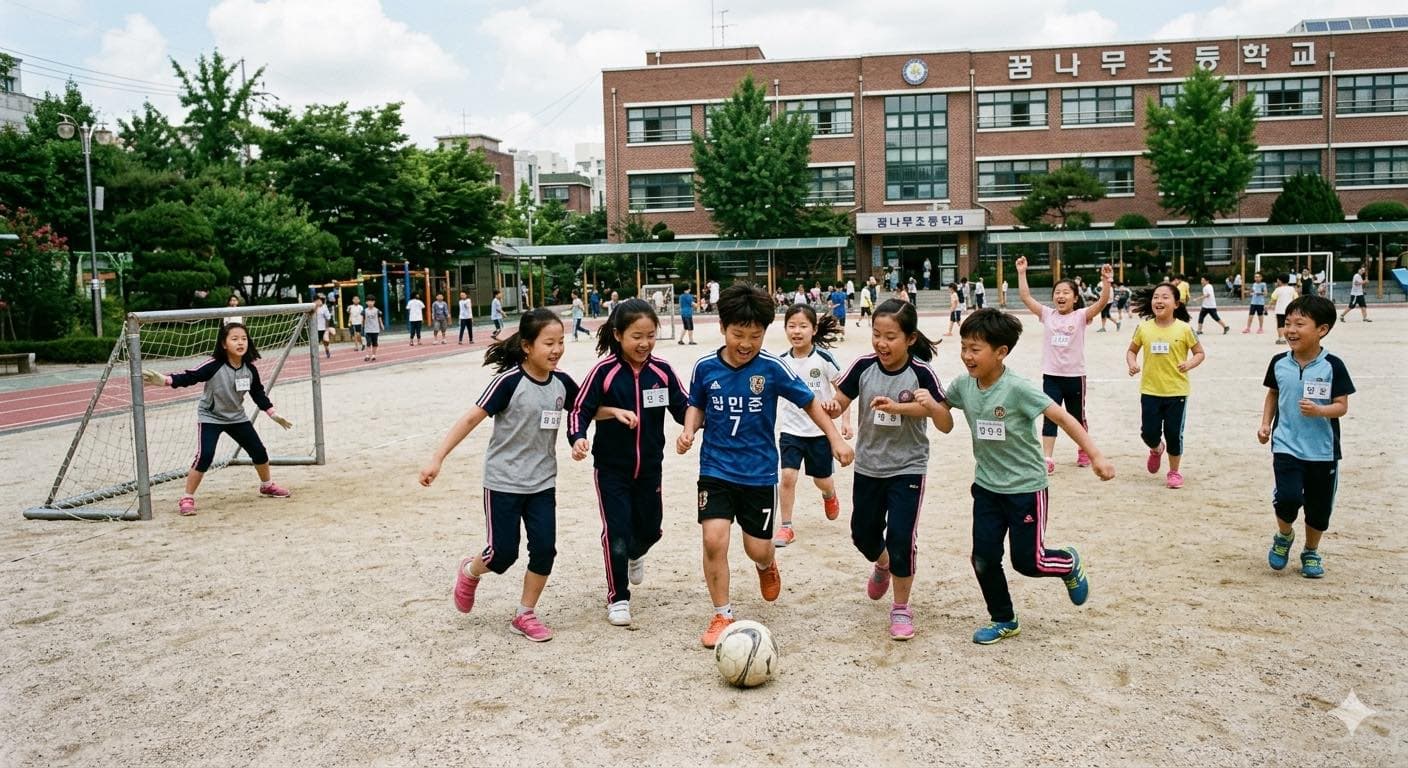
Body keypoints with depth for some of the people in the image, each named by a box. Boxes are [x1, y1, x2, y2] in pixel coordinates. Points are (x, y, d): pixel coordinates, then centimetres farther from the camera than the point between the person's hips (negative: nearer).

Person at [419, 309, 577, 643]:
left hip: (542, 482, 5)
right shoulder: (509, 381, -17)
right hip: (503, 482, -4)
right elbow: (471, 418, -17)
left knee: (544, 550, -1)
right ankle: (469, 571, 34)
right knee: (503, 553, 0)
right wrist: (437, 458, -21)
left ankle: (525, 615, 17)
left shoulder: (561, 382, -1)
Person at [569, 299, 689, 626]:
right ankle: (617, 598, 14)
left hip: (650, 467, 3)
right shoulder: (604, 371, -15)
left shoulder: (661, 370, -6)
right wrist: (578, 438, -27)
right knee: (616, 531, -5)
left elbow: (684, 409, -1)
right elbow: (579, 410, -10)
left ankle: (635, 554, 52)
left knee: (650, 529, 14)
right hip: (611, 468, -3)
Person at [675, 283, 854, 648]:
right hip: (716, 469, 1)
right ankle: (722, 616, 5)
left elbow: (809, 401, 1)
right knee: (714, 539, -15)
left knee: (758, 549, 5)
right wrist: (688, 431, -8)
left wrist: (835, 439, -3)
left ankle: (767, 566, 46)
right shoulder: (705, 367, -5)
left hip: (759, 472, 0)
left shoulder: (772, 369, -10)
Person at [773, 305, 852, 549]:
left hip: (820, 430, -1)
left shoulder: (823, 358, -13)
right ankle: (786, 528, 0)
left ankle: (830, 495, 49)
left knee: (822, 480, 12)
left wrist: (845, 421, -8)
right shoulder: (781, 361, -5)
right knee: (788, 476, -13)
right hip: (790, 430, 1)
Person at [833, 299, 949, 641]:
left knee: (900, 537, -8)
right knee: (863, 534, 15)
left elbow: (946, 426, -15)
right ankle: (882, 565, 51)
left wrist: (931, 406, -34)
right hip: (868, 467, 3)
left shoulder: (921, 373, -16)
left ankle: (901, 608, 13)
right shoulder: (864, 367, -11)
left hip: (907, 469, -3)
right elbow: (838, 405, -5)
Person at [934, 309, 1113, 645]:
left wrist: (1096, 456, -30)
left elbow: (1063, 418, -23)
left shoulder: (1017, 388, -23)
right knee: (983, 560, 5)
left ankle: (1069, 563, 36)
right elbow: (942, 410, 13)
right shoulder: (963, 385, -6)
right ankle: (1003, 621, 26)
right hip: (987, 486, 5)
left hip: (1025, 487, -5)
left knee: (1027, 561, 2)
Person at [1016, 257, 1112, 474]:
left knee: (1077, 417, 15)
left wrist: (1106, 281, -35)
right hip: (1051, 376, 1)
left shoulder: (1081, 316, -6)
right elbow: (1025, 297, -5)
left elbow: (1103, 302, -20)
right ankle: (1048, 460, -5)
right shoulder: (1047, 314, 1)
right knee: (1049, 418, -5)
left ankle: (1083, 450, 38)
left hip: (1075, 376, -1)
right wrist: (1021, 272, -12)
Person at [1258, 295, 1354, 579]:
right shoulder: (1279, 363, -2)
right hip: (1286, 446, 1)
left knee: (1319, 508, 10)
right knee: (1288, 497, -17)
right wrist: (1265, 424, 3)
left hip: (1323, 451, 0)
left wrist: (1319, 410, -27)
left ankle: (1311, 552, 34)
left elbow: (1342, 406, -8)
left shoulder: (1332, 366, -10)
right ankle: (1284, 536, 14)